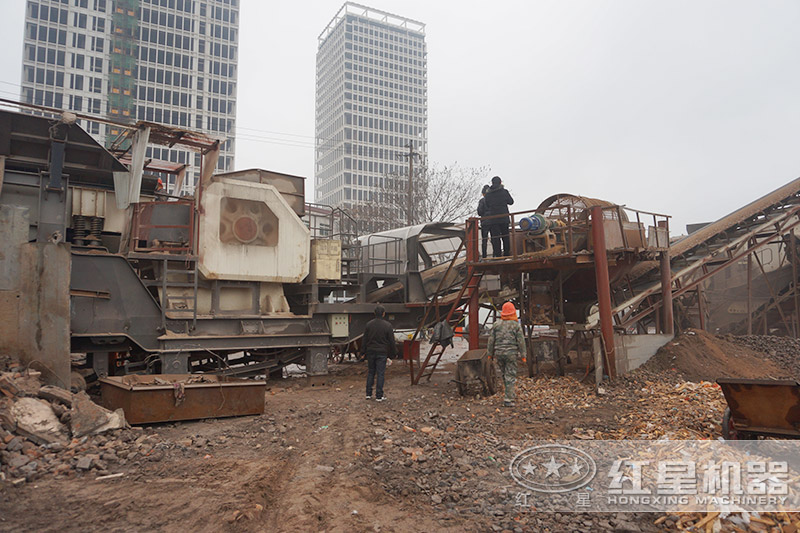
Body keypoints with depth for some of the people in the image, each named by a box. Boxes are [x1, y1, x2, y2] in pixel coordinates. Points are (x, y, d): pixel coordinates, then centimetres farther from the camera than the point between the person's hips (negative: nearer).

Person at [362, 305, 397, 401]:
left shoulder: (369, 324, 1)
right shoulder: (387, 325, -9)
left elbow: (364, 339, 4)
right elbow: (391, 341, -5)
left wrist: (363, 352, 10)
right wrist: (394, 353, 6)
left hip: (370, 352, 3)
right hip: (382, 353, -3)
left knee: (371, 372, 13)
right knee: (380, 374, 1)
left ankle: (368, 394, 15)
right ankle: (379, 396, 2)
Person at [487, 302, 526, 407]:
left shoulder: (496, 325, 3)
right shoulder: (516, 325, -4)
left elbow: (491, 340, 3)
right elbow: (521, 341, -4)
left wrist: (490, 354, 11)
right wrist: (523, 355, 2)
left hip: (499, 352, 3)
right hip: (511, 353, -3)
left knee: (504, 374, 19)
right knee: (510, 376, 0)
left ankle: (511, 393, 30)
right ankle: (508, 399, -3)